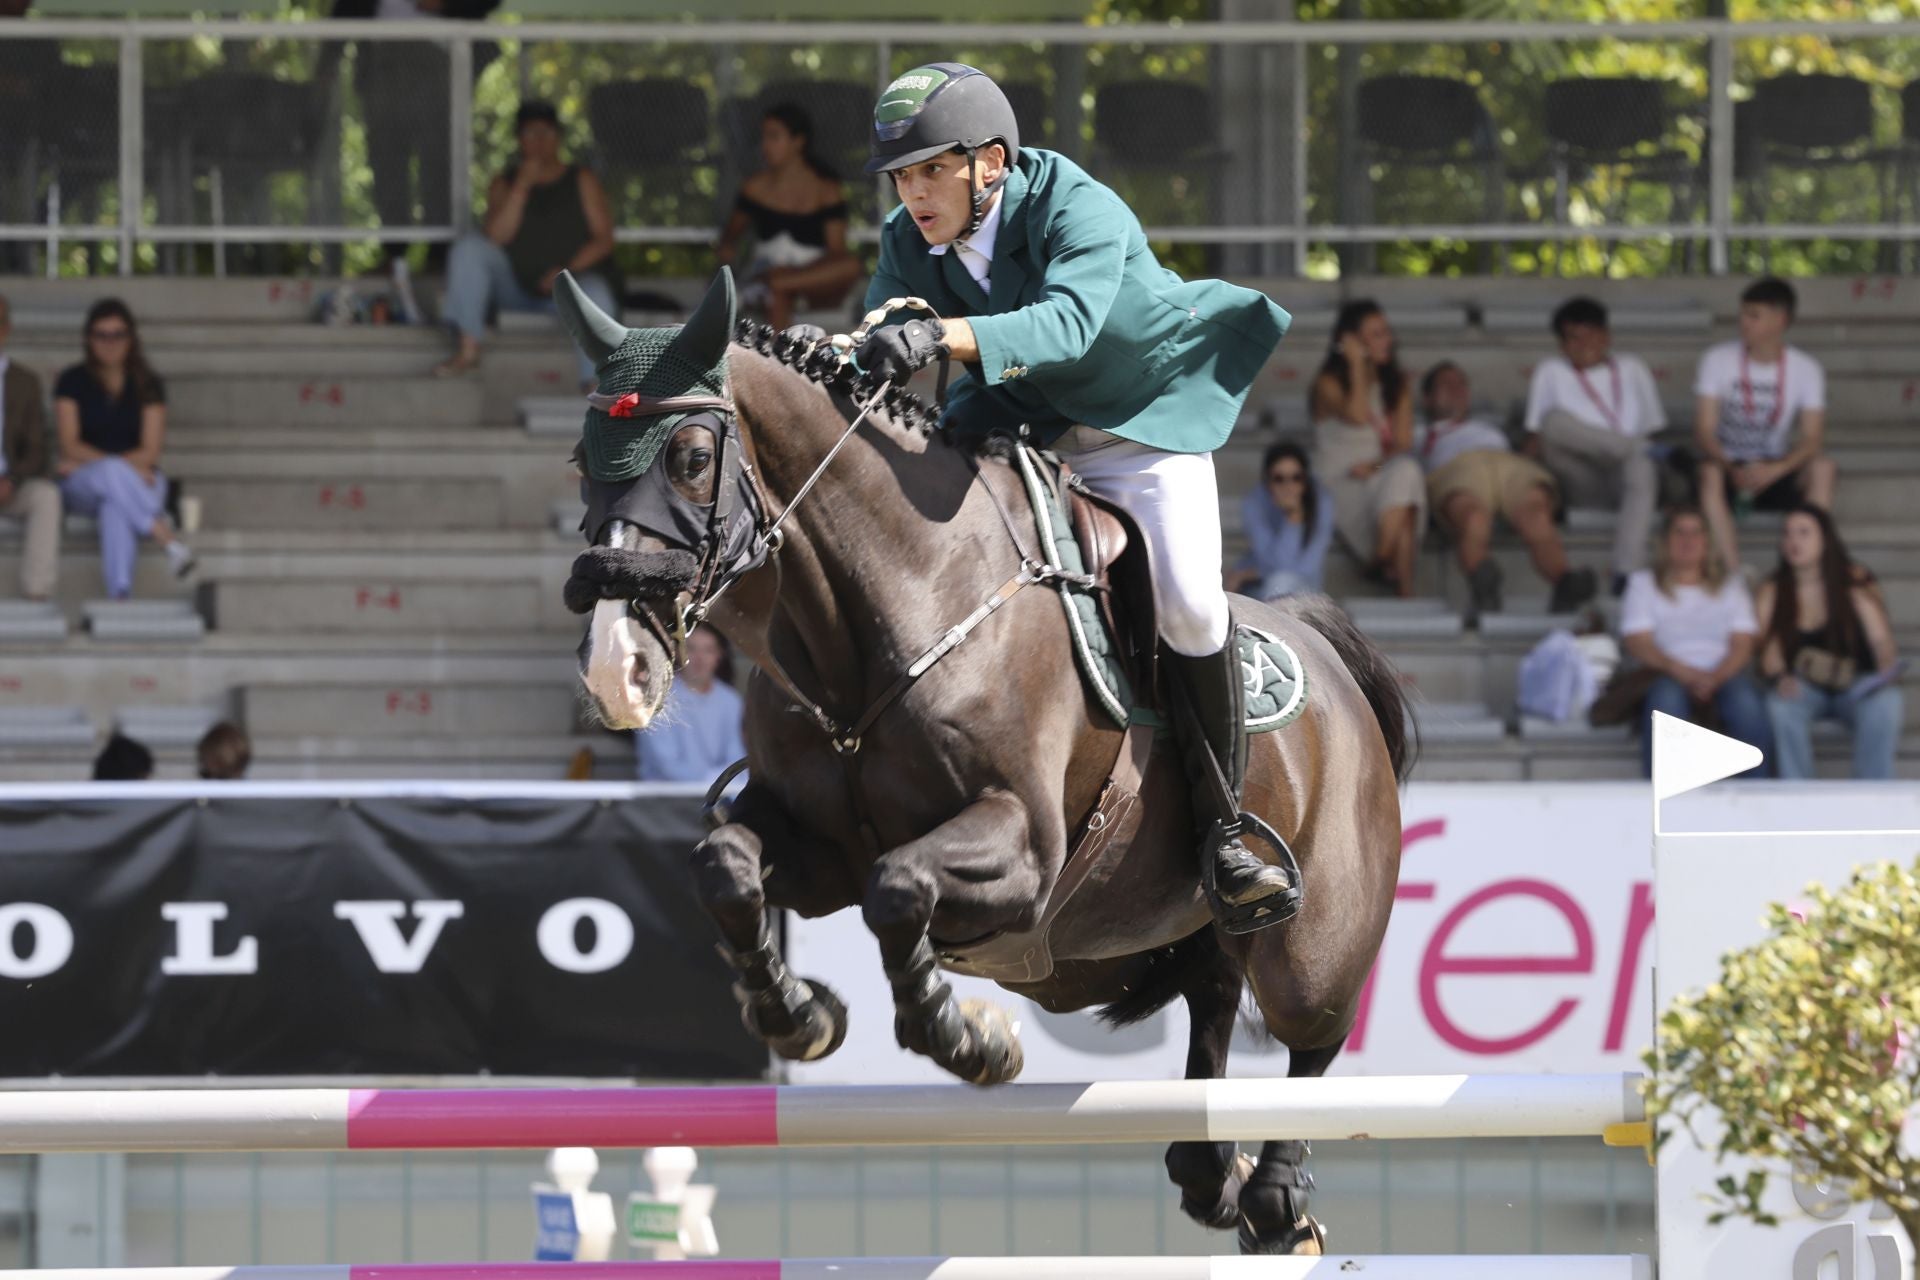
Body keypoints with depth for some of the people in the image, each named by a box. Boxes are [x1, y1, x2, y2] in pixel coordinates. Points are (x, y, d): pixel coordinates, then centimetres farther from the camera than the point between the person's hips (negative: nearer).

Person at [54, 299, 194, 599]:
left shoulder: (148, 385, 4)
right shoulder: (72, 382, 3)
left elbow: (150, 451, -3)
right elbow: (70, 445, -6)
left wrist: (85, 461, -14)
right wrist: (119, 465, -22)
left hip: (137, 481, 0)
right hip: (82, 488, 0)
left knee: (116, 508, -38)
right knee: (112, 473, -38)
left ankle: (119, 594, -53)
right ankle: (167, 537, -44)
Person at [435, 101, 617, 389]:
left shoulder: (581, 181, 9)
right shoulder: (505, 184, 12)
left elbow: (604, 239, 0)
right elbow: (497, 237, -5)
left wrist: (567, 271, -17)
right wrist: (521, 187, -13)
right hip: (516, 287, 2)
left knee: (596, 292, -37)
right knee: (470, 245, -23)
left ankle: (594, 387, -43)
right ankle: (468, 350, -27)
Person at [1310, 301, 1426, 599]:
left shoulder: (1398, 385, 14)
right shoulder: (1329, 383, 1)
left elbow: (1403, 444, 5)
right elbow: (1357, 416, -20)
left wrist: (1376, 465, -14)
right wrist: (1357, 364, -11)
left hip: (1381, 476, 4)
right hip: (1339, 485, -4)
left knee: (1404, 473, -35)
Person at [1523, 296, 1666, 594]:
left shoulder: (1632, 369, 24)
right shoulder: (1551, 373, 19)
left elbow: (1652, 429, 20)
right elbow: (1535, 438, 11)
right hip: (1582, 487, -1)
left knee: (1642, 470, -40)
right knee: (1556, 419, -30)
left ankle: (1627, 574, -55)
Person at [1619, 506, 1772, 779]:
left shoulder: (1730, 585, 22)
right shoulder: (1643, 583, 19)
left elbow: (1743, 644, 8)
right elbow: (1636, 643, 3)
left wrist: (1715, 678, -15)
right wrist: (1680, 671, -16)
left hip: (1723, 677, 1)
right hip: (1668, 677, -1)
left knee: (1745, 700, -36)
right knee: (1666, 697, -39)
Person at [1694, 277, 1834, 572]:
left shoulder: (1806, 369, -2)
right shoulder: (1718, 360, -4)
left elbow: (1812, 439, -9)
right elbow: (1703, 432, -11)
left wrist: (1774, 470, -29)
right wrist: (1732, 470, -31)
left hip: (1774, 472, 1)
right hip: (1726, 465, -1)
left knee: (1821, 467, -28)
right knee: (1708, 473, -36)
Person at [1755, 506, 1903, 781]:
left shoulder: (1853, 585, -2)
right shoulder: (1773, 591, 2)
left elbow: (1881, 640, -8)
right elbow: (1769, 647, -7)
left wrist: (1887, 673, -29)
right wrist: (1779, 676, -29)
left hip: (1855, 686, -1)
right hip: (1803, 687, 1)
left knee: (1884, 706, -34)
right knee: (1781, 706, -34)